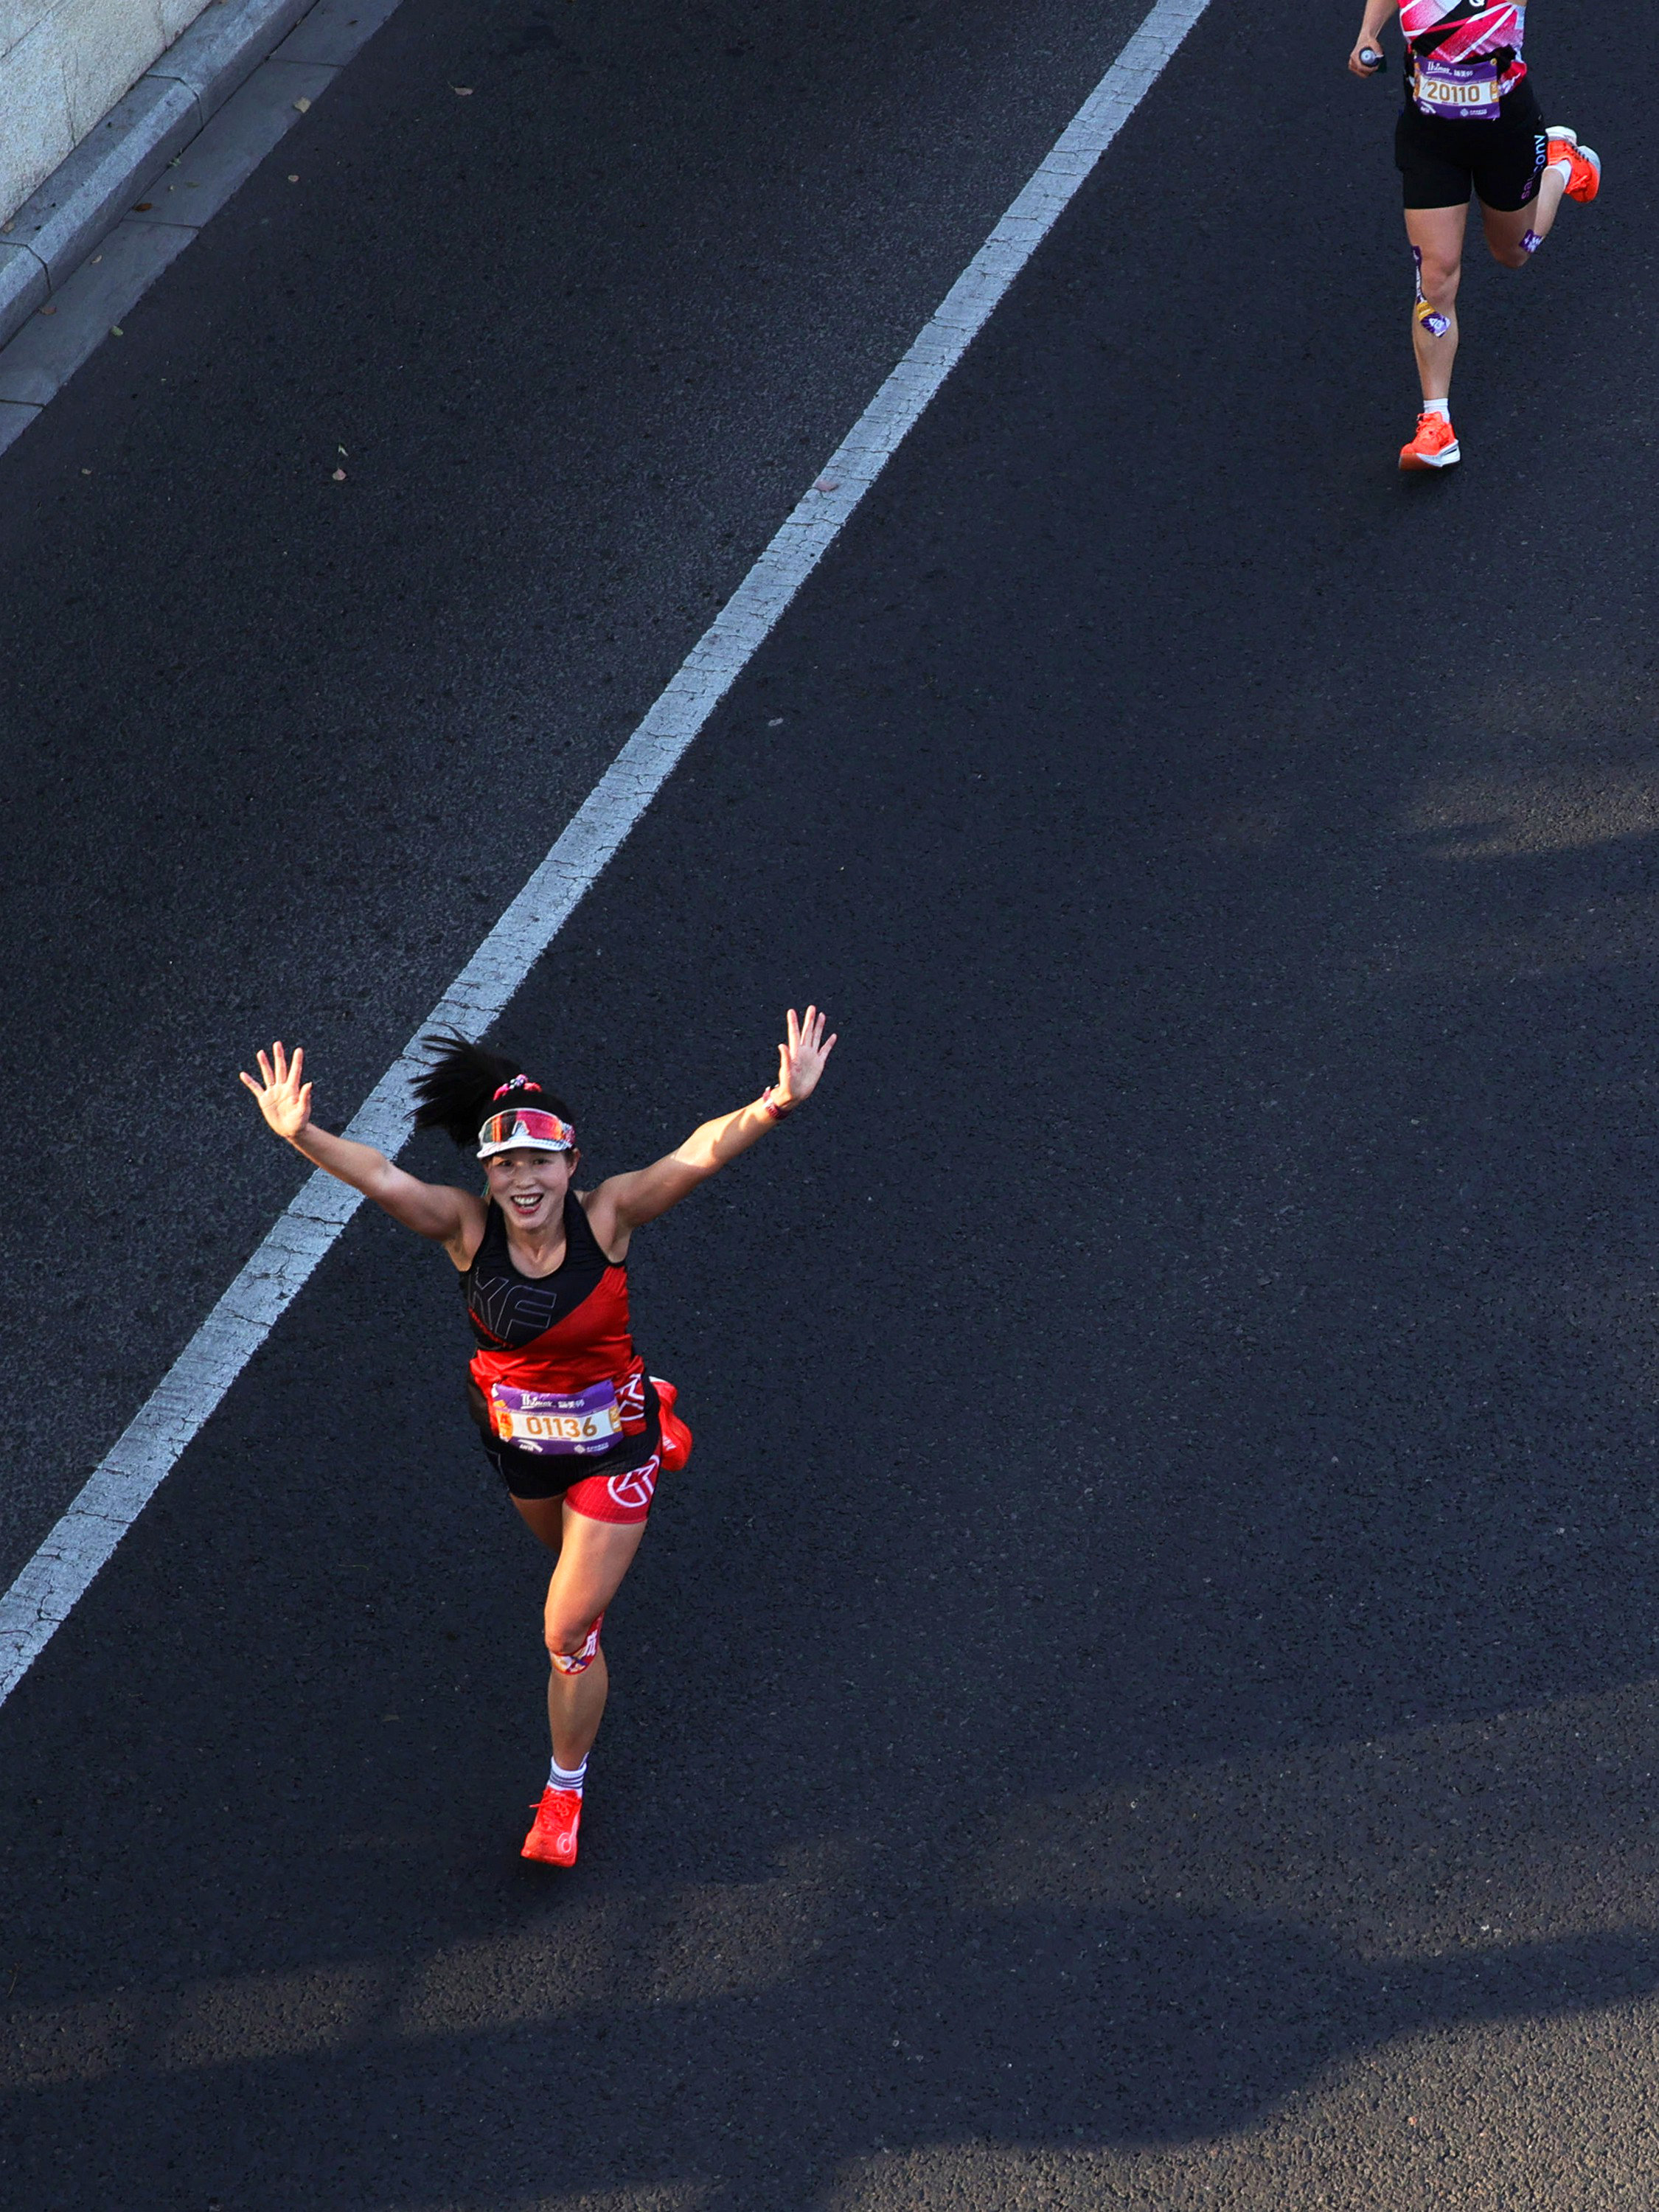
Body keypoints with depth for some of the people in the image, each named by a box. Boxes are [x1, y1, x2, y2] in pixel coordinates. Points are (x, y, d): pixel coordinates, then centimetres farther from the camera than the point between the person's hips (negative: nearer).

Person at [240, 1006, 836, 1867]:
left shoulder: (606, 1216, -25)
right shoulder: (468, 1227, -22)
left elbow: (702, 1152, -39)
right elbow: (382, 1179, -40)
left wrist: (776, 1106, -56)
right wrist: (301, 1136, -58)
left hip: (612, 1441, -3)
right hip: (520, 1440, 3)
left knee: (567, 1633, 2)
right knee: (570, 1555, 34)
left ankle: (565, 1787, 27)